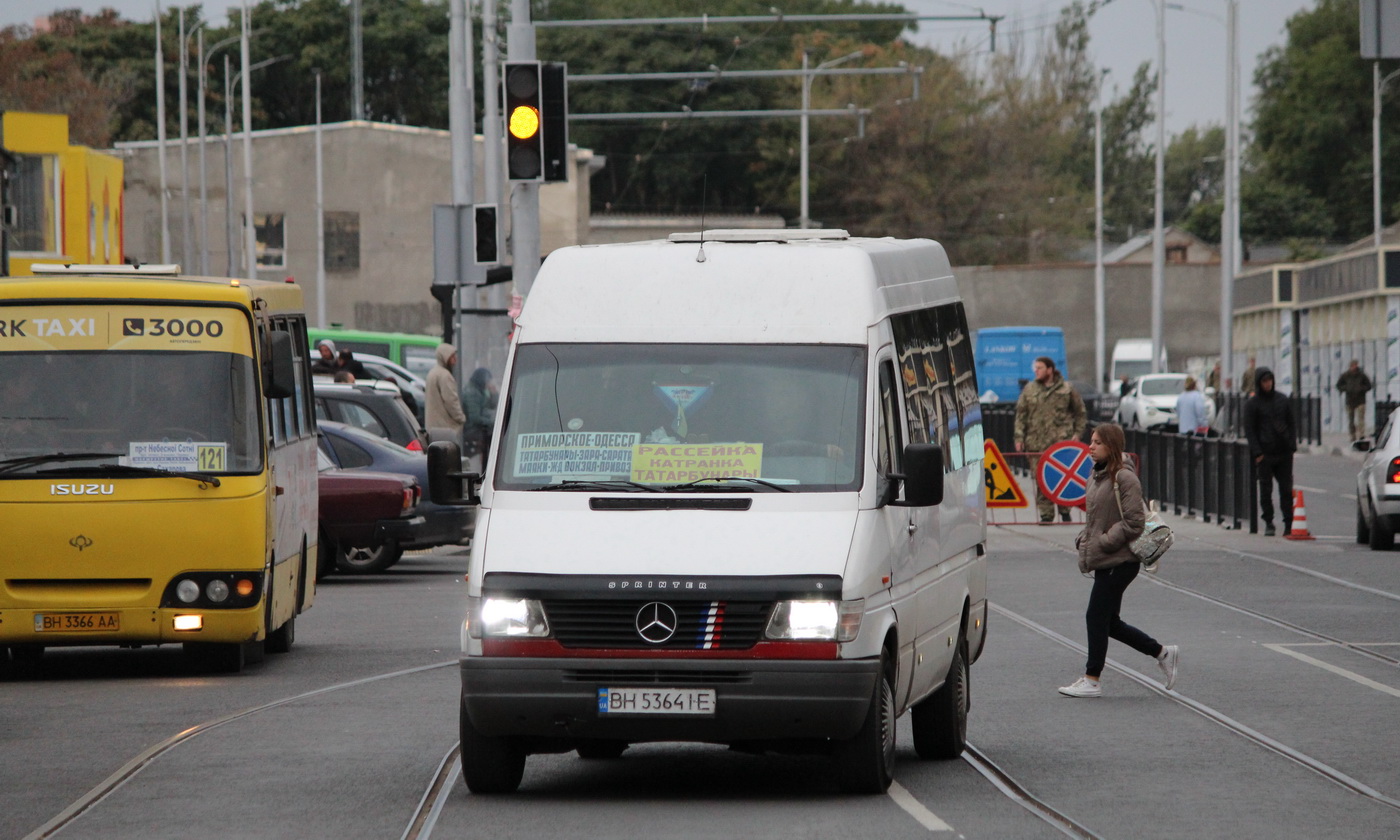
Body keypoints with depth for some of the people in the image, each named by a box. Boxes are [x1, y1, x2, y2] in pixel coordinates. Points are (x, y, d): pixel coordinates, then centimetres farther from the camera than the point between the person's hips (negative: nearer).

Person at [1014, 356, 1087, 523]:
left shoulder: (1067, 389, 6)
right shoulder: (1029, 390, 11)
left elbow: (1080, 413, 13)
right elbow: (1021, 414, 11)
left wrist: (1077, 433, 4)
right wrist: (1019, 437, 2)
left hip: (1061, 441, -2)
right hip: (1036, 443, 2)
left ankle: (1065, 511, 11)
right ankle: (1046, 514, 6)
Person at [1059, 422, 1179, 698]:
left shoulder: (1124, 478, -14)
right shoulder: (1096, 477, 13)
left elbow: (1134, 522, -17)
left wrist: (1102, 543, -19)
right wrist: (1082, 540, 7)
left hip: (1120, 562, -9)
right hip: (1103, 562, 9)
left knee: (1096, 617, -4)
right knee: (1109, 622, 12)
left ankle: (1092, 680, 5)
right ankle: (1162, 653, 24)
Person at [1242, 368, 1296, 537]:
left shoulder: (1283, 400, 11)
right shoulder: (1252, 404, 2)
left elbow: (1291, 424, 15)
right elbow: (1249, 430, -1)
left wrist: (1292, 445, 4)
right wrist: (1257, 452, -10)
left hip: (1284, 453, 2)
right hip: (1265, 454, -2)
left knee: (1286, 489, 1)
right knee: (1266, 490, -1)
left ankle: (1289, 523, 5)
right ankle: (1268, 524, 7)